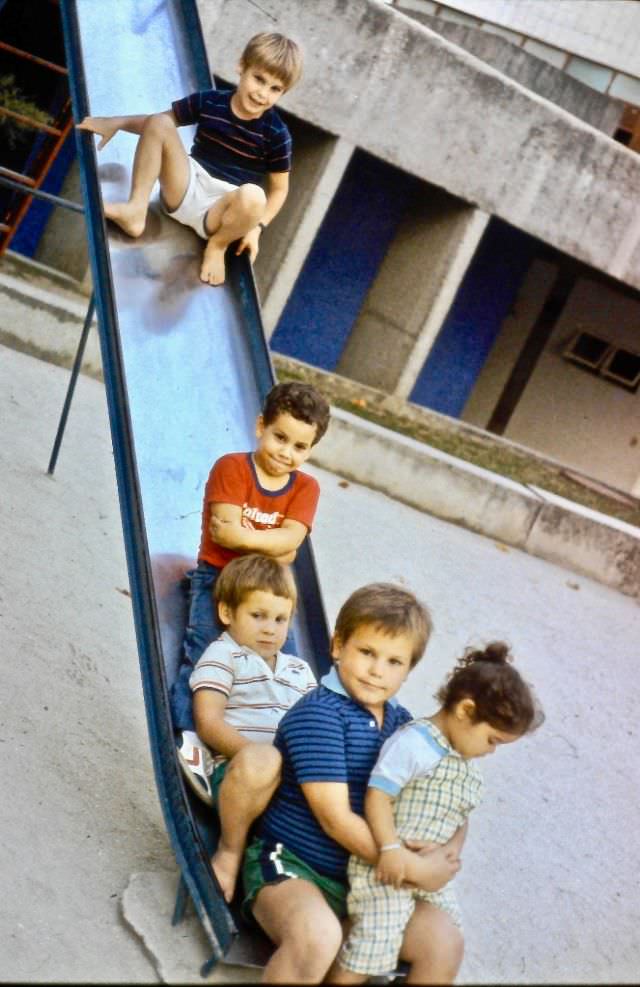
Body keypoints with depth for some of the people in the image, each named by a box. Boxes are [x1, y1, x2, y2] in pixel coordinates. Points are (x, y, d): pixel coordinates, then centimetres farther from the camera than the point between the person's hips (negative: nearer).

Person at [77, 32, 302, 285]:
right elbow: (160, 119, 12)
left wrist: (256, 227, -11)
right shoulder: (209, 101, -1)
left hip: (220, 210, -3)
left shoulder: (276, 135, -7)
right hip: (184, 190, 3)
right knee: (158, 124, -16)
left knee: (253, 196, -39)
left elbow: (279, 189, 2)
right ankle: (136, 210, -18)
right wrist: (115, 123, -2)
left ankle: (217, 244, -7)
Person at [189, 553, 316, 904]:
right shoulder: (222, 655, 7)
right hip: (236, 771, -5)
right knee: (260, 761, -42)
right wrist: (259, 754, -20)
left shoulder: (300, 671, 27)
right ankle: (230, 852, -15)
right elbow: (209, 724, -6)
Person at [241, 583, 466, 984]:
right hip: (289, 864, -7)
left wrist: (450, 848, -14)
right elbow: (336, 819, -21)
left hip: (364, 875, 8)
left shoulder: (402, 722, 7)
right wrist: (414, 869, -19)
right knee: (318, 937, -37)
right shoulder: (318, 714, -17)